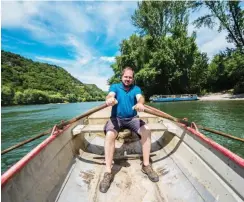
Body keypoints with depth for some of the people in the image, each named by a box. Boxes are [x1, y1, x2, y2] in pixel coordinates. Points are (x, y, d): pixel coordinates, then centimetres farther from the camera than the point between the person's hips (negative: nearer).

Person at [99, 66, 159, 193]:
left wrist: (140, 103, -39)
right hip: (116, 118, -1)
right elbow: (110, 95, -15)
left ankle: (146, 165, -7)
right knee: (110, 135, -30)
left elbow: (140, 97, -12)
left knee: (146, 130, -23)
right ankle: (108, 172, -20)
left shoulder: (136, 88, 10)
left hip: (132, 118, 2)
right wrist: (110, 99, -43)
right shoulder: (115, 86, 7)